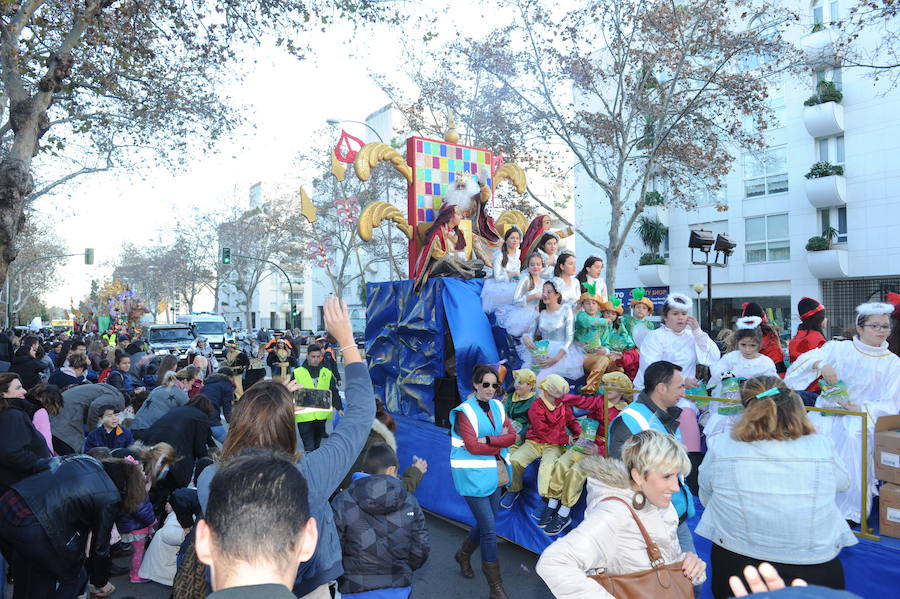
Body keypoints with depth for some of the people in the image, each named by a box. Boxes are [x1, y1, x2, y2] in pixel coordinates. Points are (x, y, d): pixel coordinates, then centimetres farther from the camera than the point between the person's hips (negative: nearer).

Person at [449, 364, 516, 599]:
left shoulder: (497, 407, 7)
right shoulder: (465, 411, -12)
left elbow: (512, 435, -3)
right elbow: (473, 446, -19)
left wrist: (488, 440, -17)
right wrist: (500, 443, -9)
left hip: (495, 473, 6)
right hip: (474, 476, -6)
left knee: (485, 524, 17)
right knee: (489, 530, -5)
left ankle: (463, 555, 44)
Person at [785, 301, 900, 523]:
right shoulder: (839, 349, 7)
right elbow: (808, 358, -7)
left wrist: (862, 409, -14)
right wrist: (821, 364, -30)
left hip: (862, 416, 0)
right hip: (827, 411, 1)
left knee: (852, 436, -32)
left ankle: (850, 510, -15)